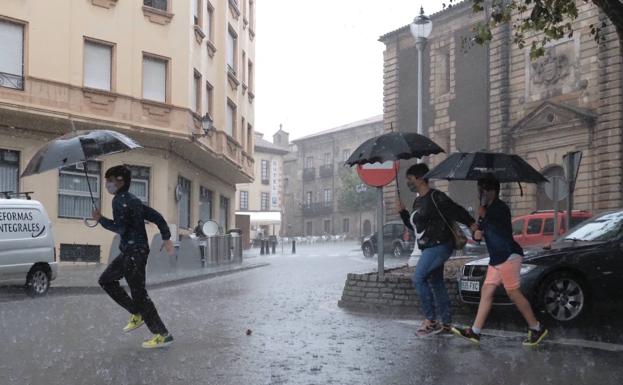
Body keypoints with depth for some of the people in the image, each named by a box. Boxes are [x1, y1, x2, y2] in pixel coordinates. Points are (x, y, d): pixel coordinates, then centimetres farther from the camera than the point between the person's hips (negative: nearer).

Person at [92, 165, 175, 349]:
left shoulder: (120, 200, -13)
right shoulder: (132, 200, 17)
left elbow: (120, 228, -22)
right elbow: (156, 216, 14)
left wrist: (101, 219, -8)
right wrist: (166, 237, 8)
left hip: (135, 252, -10)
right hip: (129, 251, 10)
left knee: (139, 294, -7)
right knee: (106, 280, 19)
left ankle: (163, 335, -4)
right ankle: (137, 313, 19)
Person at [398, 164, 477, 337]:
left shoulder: (435, 197, -12)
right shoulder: (418, 201, 16)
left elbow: (456, 210, -18)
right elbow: (414, 225, 23)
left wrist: (472, 224, -26)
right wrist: (402, 212, 10)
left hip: (439, 245, -10)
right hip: (430, 248, 10)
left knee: (418, 278, -15)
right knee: (436, 284, 11)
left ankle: (430, 321, -10)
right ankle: (446, 324, 16)